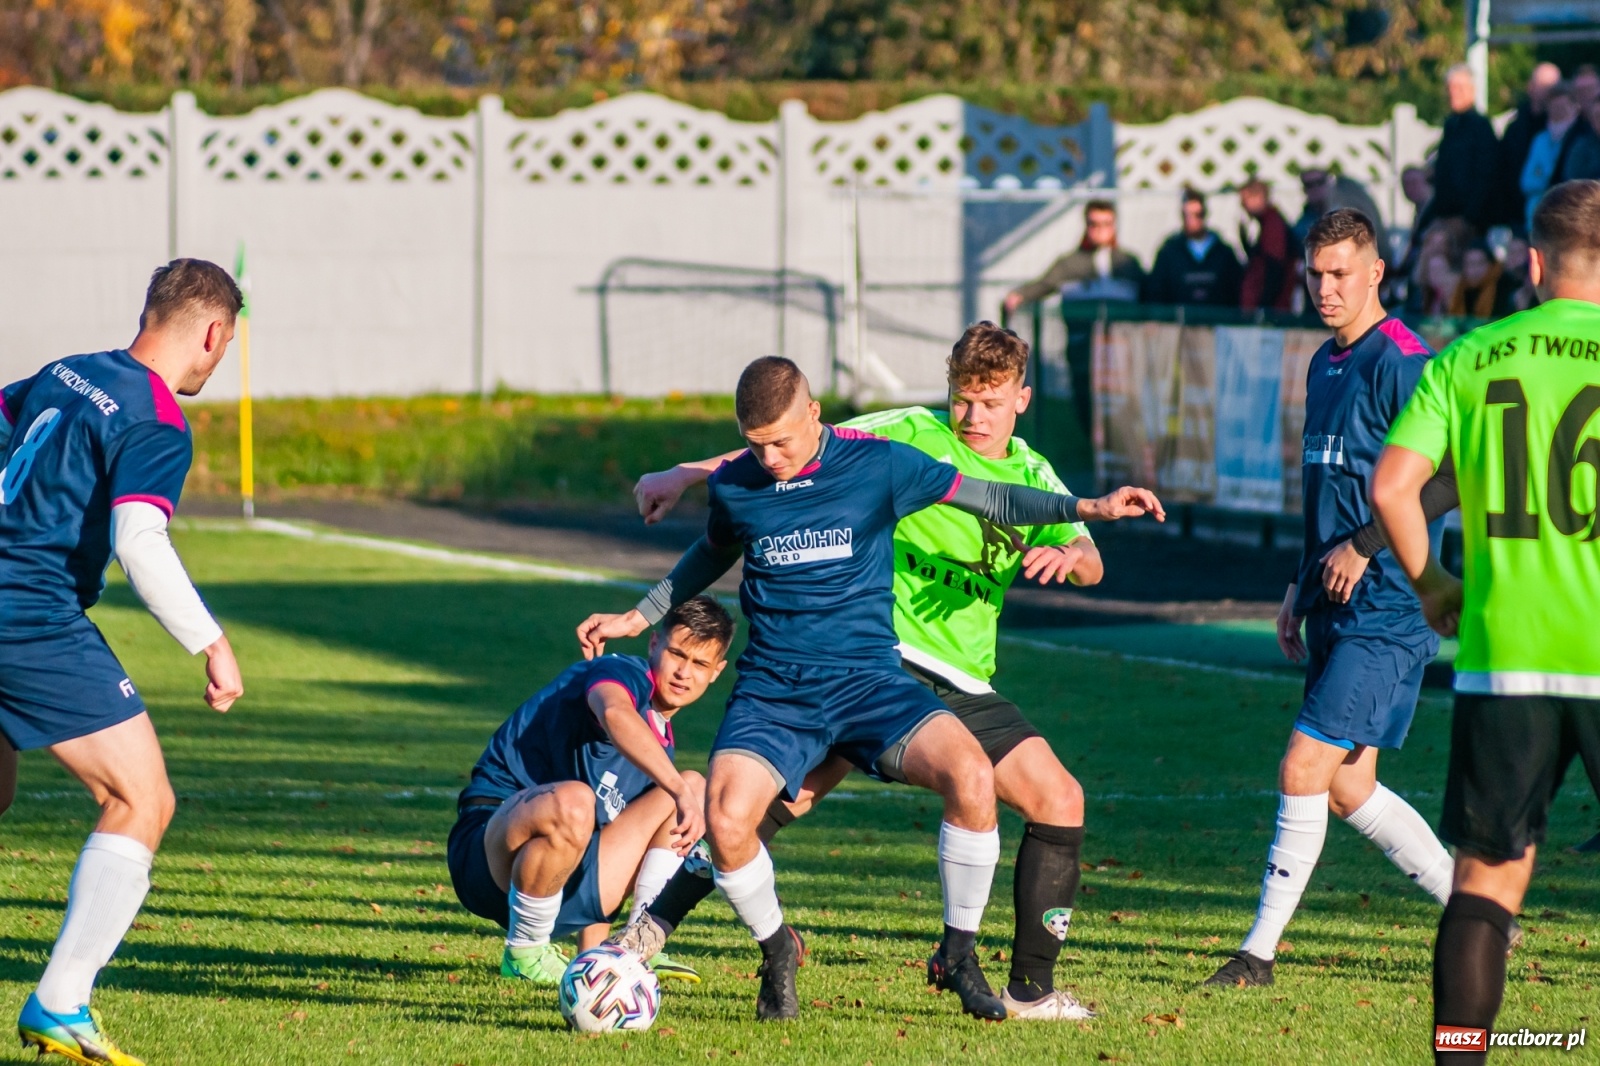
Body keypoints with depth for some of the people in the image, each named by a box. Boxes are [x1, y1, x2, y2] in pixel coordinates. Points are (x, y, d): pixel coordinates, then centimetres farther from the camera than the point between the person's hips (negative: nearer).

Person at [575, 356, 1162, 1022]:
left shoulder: (879, 464, -3)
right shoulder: (733, 486, 4)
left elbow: (988, 499, 5)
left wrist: (1087, 508, -3)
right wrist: (640, 617, 29)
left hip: (867, 678, -1)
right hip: (772, 688, 1)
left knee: (971, 777, -27)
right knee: (725, 822, -26)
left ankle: (958, 956, -5)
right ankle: (777, 950, 7)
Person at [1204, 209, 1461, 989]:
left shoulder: (1402, 363, -13)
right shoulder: (1325, 367, 15)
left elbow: (1448, 481, -18)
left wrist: (1365, 546, -18)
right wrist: (1301, 588, 21)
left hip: (1386, 613, -10)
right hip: (1336, 609, 10)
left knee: (1305, 770, -11)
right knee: (1348, 789, 10)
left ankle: (1261, 951, -4)